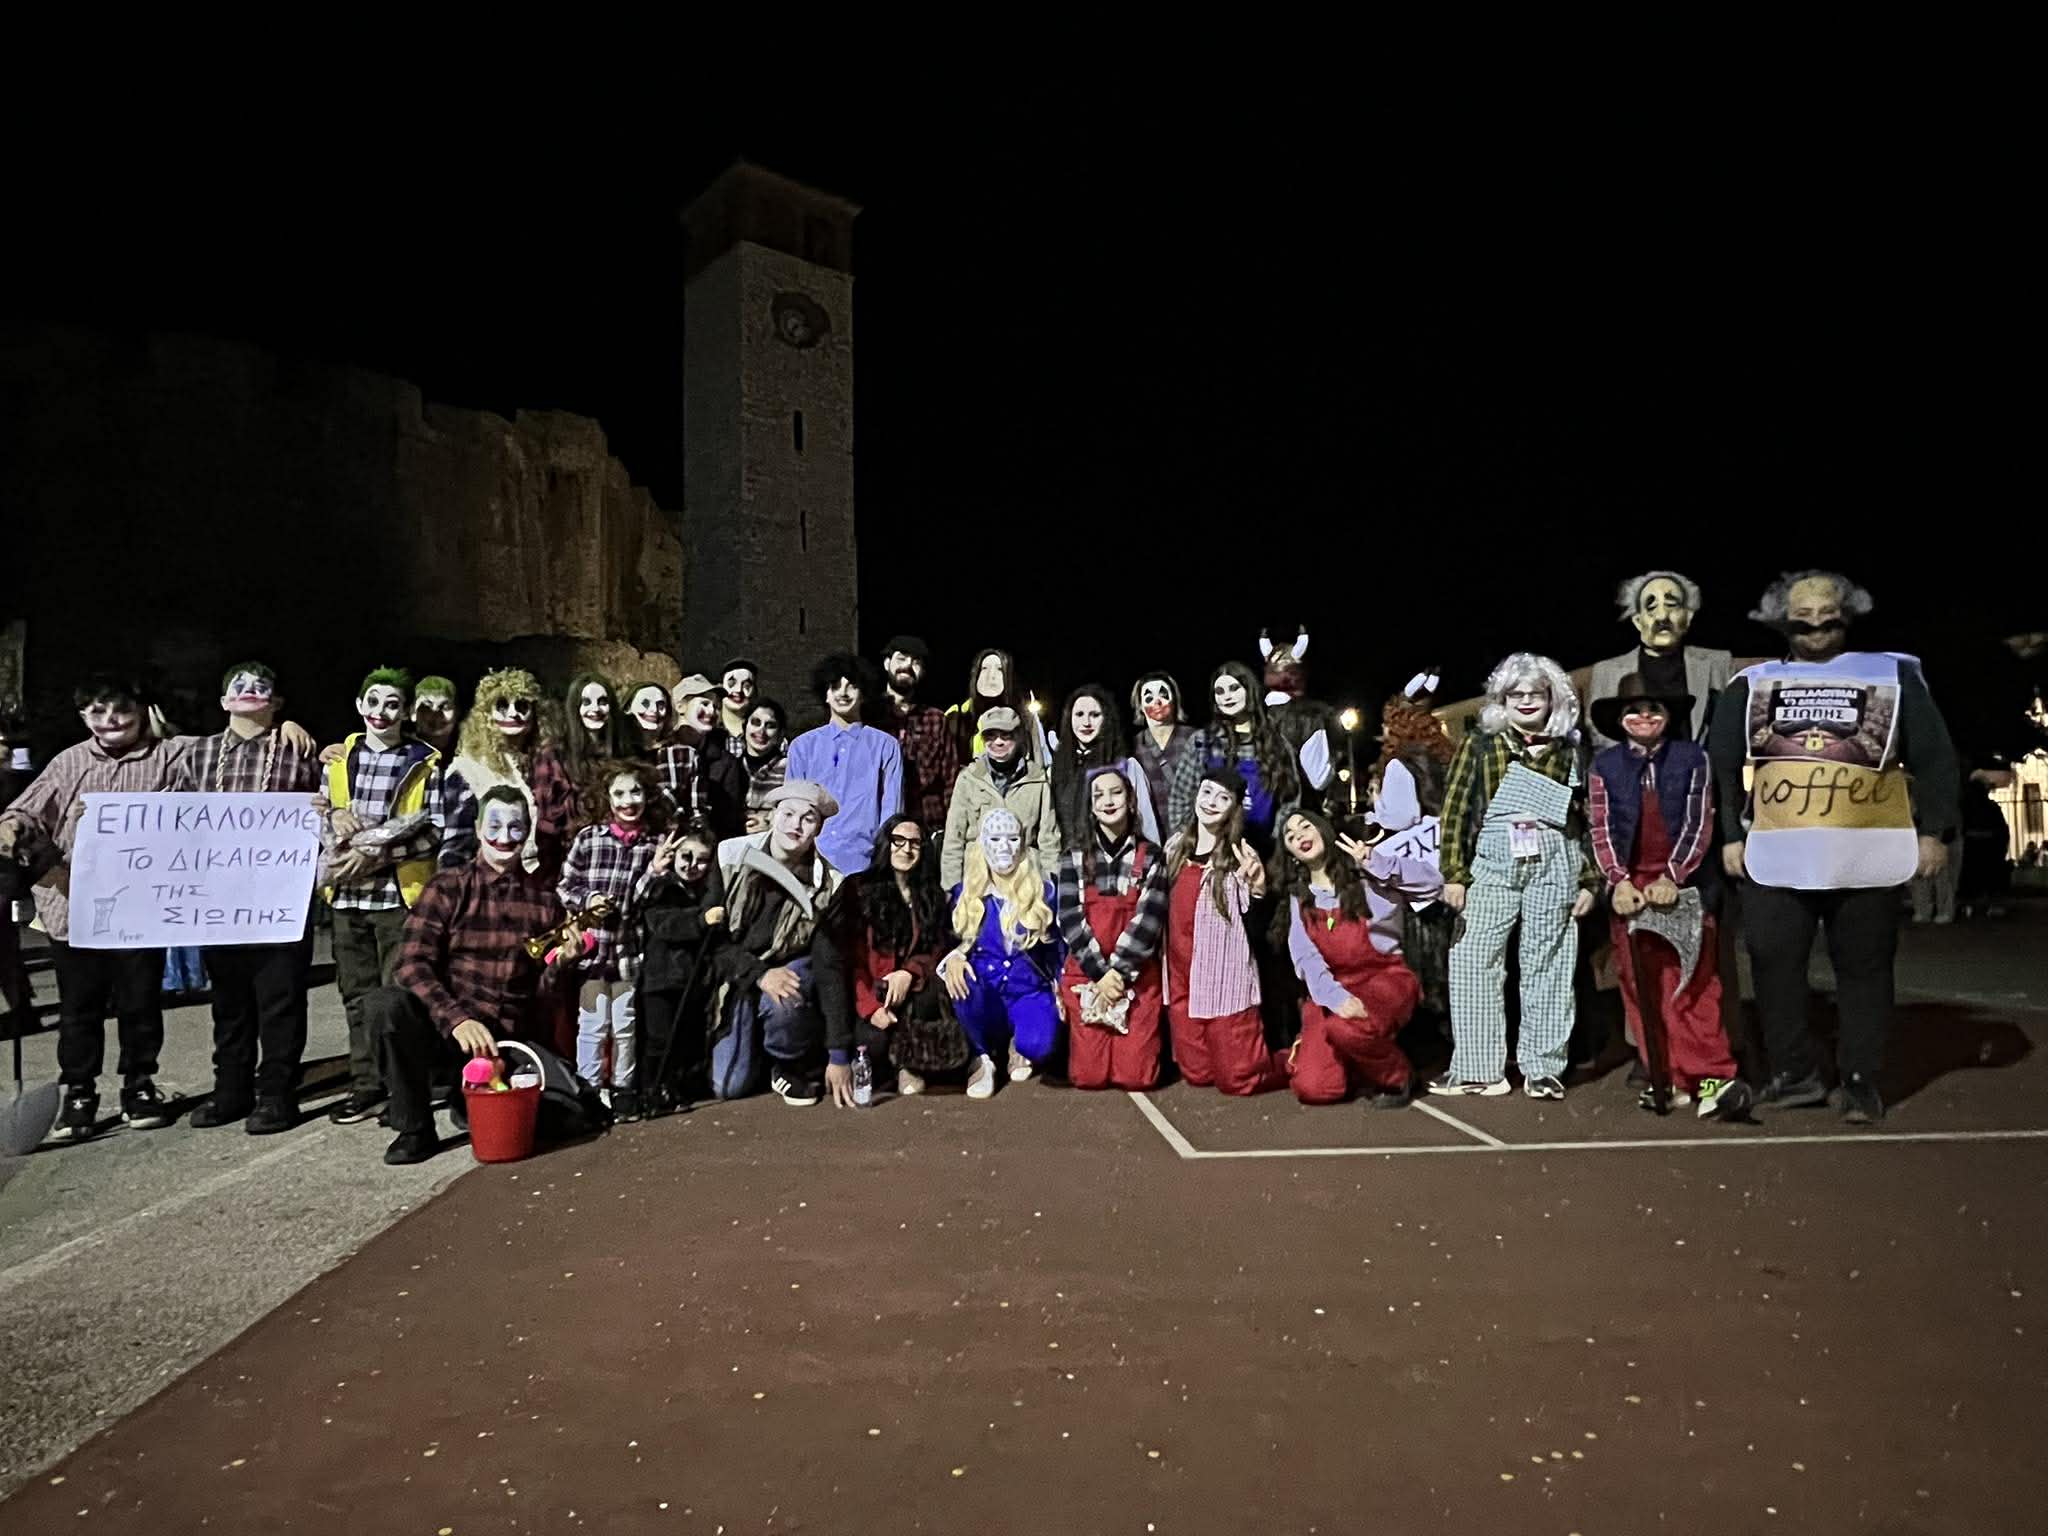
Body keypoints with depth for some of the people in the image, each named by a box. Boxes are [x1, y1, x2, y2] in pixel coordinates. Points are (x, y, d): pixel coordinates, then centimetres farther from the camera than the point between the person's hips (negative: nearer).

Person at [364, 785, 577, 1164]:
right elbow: (412, 965, -9)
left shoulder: (543, 898, 9)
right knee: (383, 1003, -31)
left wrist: (560, 964, -10)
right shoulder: (447, 888, 3)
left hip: (506, 1037, 2)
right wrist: (457, 1020, -24)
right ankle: (415, 1129, -13)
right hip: (443, 1026, -2)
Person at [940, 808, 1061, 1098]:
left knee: (1040, 1042, -34)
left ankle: (1018, 1047, 7)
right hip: (982, 999, 1)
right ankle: (981, 1059, -9)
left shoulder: (1043, 892, 3)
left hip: (1029, 993, -1)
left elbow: (1057, 948, 9)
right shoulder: (965, 893, 3)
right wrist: (953, 957, -16)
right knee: (962, 984, -35)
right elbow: (948, 940, 7)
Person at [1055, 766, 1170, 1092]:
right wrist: (1101, 972, -15)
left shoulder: (1150, 856, 0)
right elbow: (1070, 920, -6)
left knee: (1135, 1076, -6)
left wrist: (1117, 972, -16)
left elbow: (1149, 919, -9)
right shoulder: (1073, 858, 3)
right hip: (1085, 974, 1)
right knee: (1088, 1076, -3)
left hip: (1137, 976, -1)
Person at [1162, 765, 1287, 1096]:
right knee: (1197, 1074, 9)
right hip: (1180, 976, 5)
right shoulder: (1176, 845, 7)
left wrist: (1257, 886, -30)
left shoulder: (1238, 855, -8)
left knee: (1238, 1078, -2)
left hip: (1225, 976, -5)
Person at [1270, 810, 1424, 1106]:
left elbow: (1430, 881, -12)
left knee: (1348, 1029, -37)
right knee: (1313, 1088, -16)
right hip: (1331, 990, 3)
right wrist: (1335, 998, -23)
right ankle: (1357, 1061, 17)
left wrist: (1374, 861, -20)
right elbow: (1305, 957, -6)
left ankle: (1397, 1077, -6)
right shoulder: (1297, 897, 7)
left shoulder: (1364, 875, -2)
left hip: (1384, 978, -3)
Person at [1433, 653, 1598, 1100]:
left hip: (1554, 863, 1)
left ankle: (1543, 1068, 12)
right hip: (1493, 861, 0)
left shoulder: (1570, 752, 12)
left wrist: (1589, 881, 7)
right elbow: (1455, 811, 3)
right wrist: (1453, 874, -4)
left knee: (1549, 966, 3)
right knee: (1474, 963, -3)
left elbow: (1589, 818, 12)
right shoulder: (1478, 746, 9)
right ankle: (1476, 1068, 4)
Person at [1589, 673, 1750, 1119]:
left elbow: (1698, 823, -3)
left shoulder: (1691, 758, 3)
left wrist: (1672, 877, -12)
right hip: (1630, 886, 2)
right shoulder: (1605, 766, 7)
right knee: (1641, 989, 3)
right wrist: (1619, 880, -10)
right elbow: (1601, 829, 2)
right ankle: (1668, 1079, 10)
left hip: (1683, 885, -2)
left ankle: (1711, 1077, -10)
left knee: (1696, 986, -7)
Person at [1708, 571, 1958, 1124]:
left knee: (1864, 968, 5)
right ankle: (1794, 1073, 13)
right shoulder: (1751, 684, 11)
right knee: (1773, 964, 1)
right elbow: (1720, 763, 9)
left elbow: (1933, 756, 7)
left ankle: (1861, 1080, 15)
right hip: (1776, 856, 1)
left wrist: (1933, 830, 1)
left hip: (1866, 855, -1)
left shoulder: (1893, 675, 9)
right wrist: (1729, 834, 4)